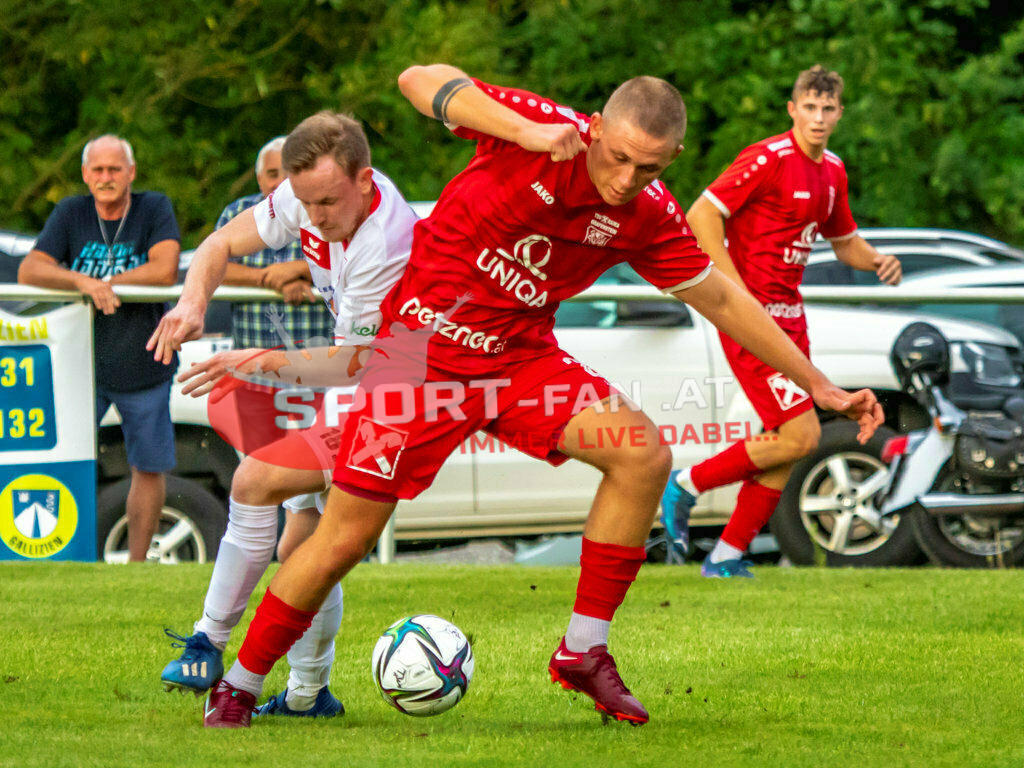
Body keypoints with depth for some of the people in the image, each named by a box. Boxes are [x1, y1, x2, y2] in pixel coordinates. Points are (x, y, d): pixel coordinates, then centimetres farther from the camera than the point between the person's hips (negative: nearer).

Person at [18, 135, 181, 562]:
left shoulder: (154, 209, -4)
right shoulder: (70, 214, 0)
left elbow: (165, 270, -18)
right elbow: (29, 271, -10)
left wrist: (105, 283, -16)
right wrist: (83, 282, -26)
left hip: (142, 365, 0)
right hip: (82, 362, 1)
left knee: (149, 467, 6)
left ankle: (136, 564, 18)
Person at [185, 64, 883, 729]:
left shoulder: (648, 218, -8)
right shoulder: (549, 130, -21)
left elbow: (723, 300, 5)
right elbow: (422, 80, -28)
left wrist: (819, 385, 8)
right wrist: (529, 134, -40)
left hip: (520, 357, 4)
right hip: (420, 343, -4)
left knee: (643, 453, -17)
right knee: (346, 537, -3)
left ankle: (585, 650, -5)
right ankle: (238, 687, 17)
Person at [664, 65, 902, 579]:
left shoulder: (833, 171, 12)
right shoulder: (768, 159, -14)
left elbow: (844, 241, 27)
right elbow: (700, 215, -18)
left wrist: (877, 262, 5)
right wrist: (736, 288, -21)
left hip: (790, 316, 9)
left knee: (786, 444, 7)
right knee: (801, 436, -14)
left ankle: (728, 555, 16)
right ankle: (688, 484, 3)